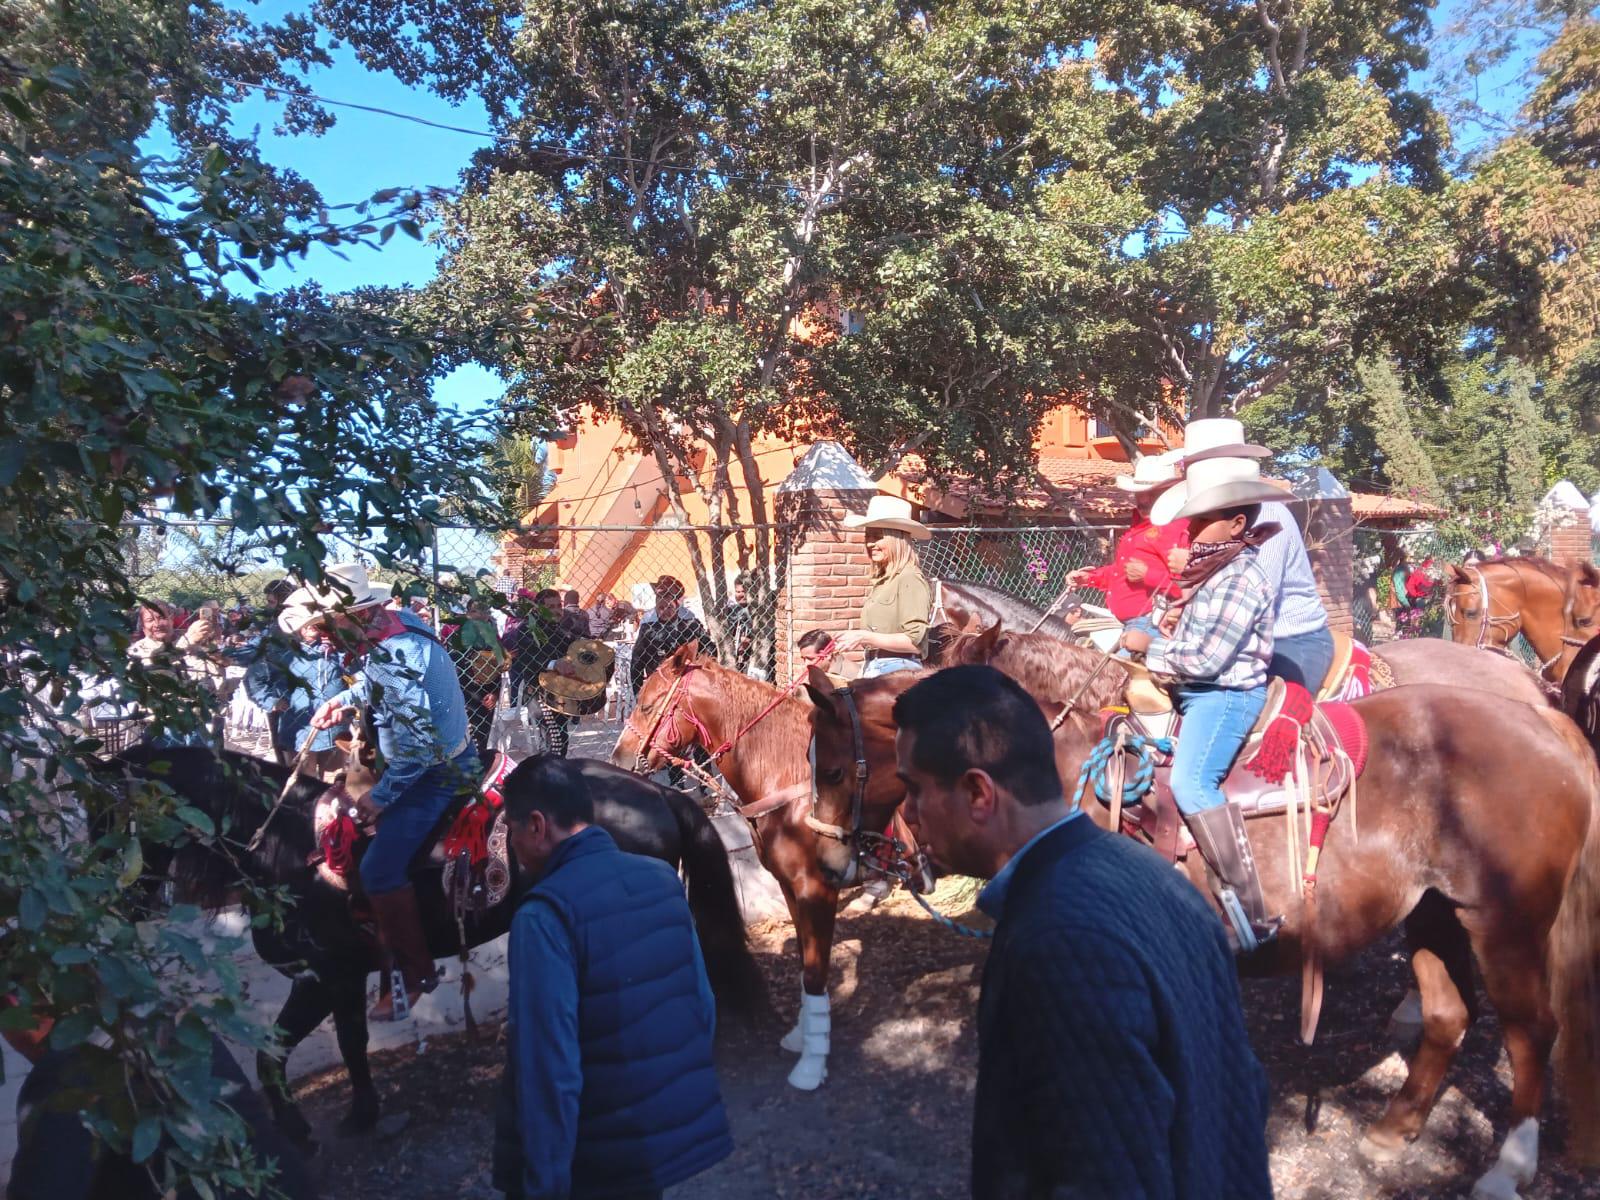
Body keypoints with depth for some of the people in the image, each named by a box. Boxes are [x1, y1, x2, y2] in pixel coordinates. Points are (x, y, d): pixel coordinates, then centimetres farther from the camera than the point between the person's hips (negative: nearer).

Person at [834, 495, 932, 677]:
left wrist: (866, 638, -17)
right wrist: (861, 641, 9)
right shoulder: (881, 581, 15)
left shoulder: (910, 580, -11)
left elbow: (914, 642, -16)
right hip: (872, 668, 8)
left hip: (898, 670, -8)